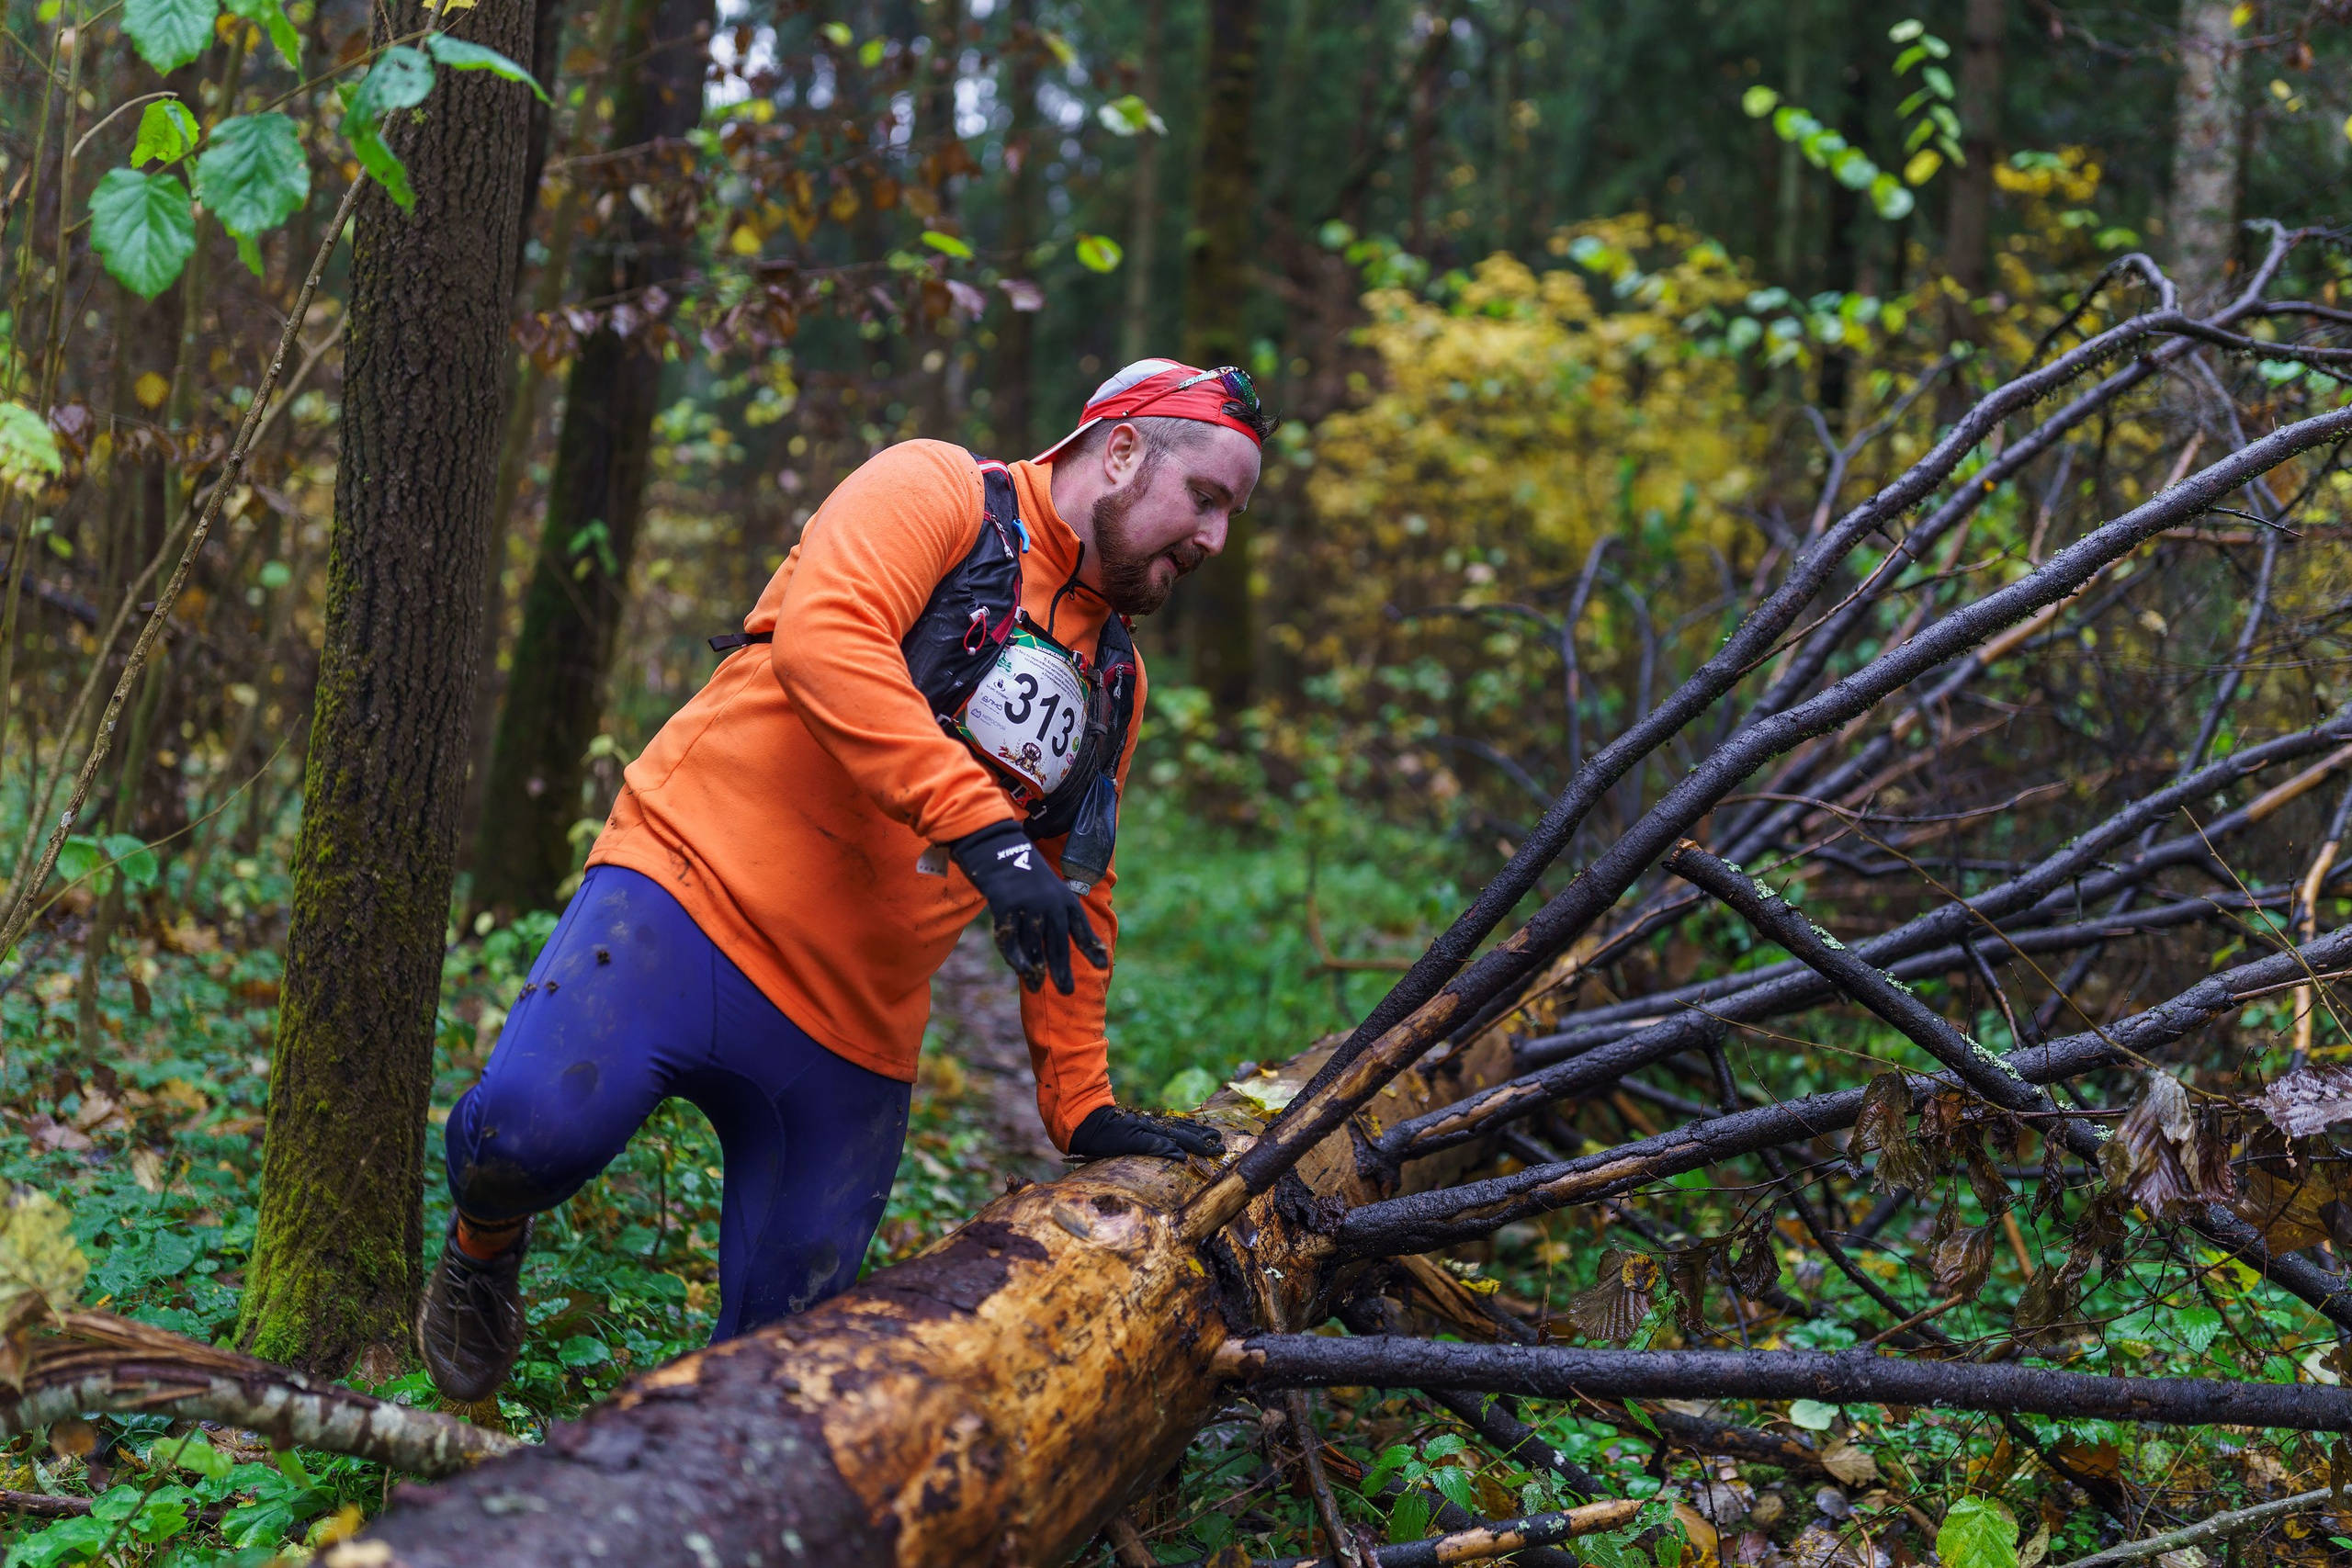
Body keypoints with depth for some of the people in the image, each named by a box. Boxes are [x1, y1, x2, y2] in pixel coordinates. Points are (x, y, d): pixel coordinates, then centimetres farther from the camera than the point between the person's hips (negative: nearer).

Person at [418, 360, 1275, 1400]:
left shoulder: (1117, 680, 20)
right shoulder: (935, 490, -1)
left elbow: (1074, 908, 25)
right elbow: (823, 637, -21)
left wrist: (1082, 1110, 18)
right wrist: (980, 827, -28)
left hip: (851, 1040, 6)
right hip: (690, 895, -6)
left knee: (787, 1335, -2)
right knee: (541, 1125, -28)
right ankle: (486, 1238, 5)